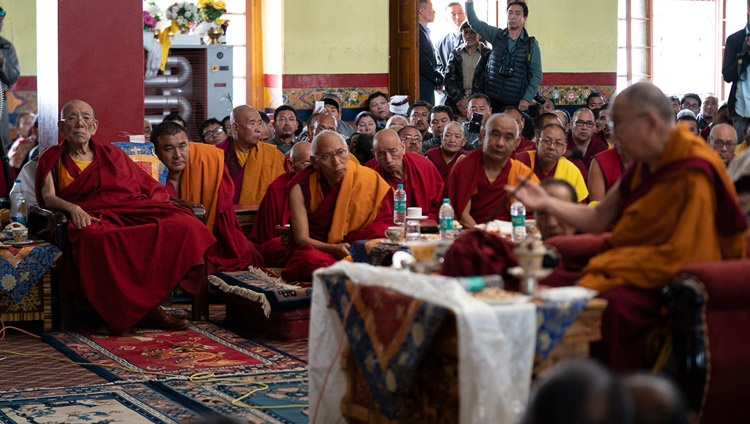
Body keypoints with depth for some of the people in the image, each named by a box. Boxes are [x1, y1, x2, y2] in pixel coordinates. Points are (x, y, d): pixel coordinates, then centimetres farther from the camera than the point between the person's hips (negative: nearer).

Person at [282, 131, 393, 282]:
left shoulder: (370, 178, -1)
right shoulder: (301, 188, -4)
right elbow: (301, 238, -6)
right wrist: (334, 249, -25)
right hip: (317, 250, -1)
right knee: (307, 258, -39)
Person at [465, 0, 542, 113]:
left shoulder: (531, 44, 3)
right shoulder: (497, 35, 8)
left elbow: (536, 75, 2)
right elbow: (474, 22, 6)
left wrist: (527, 99, -7)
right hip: (492, 99, 2)